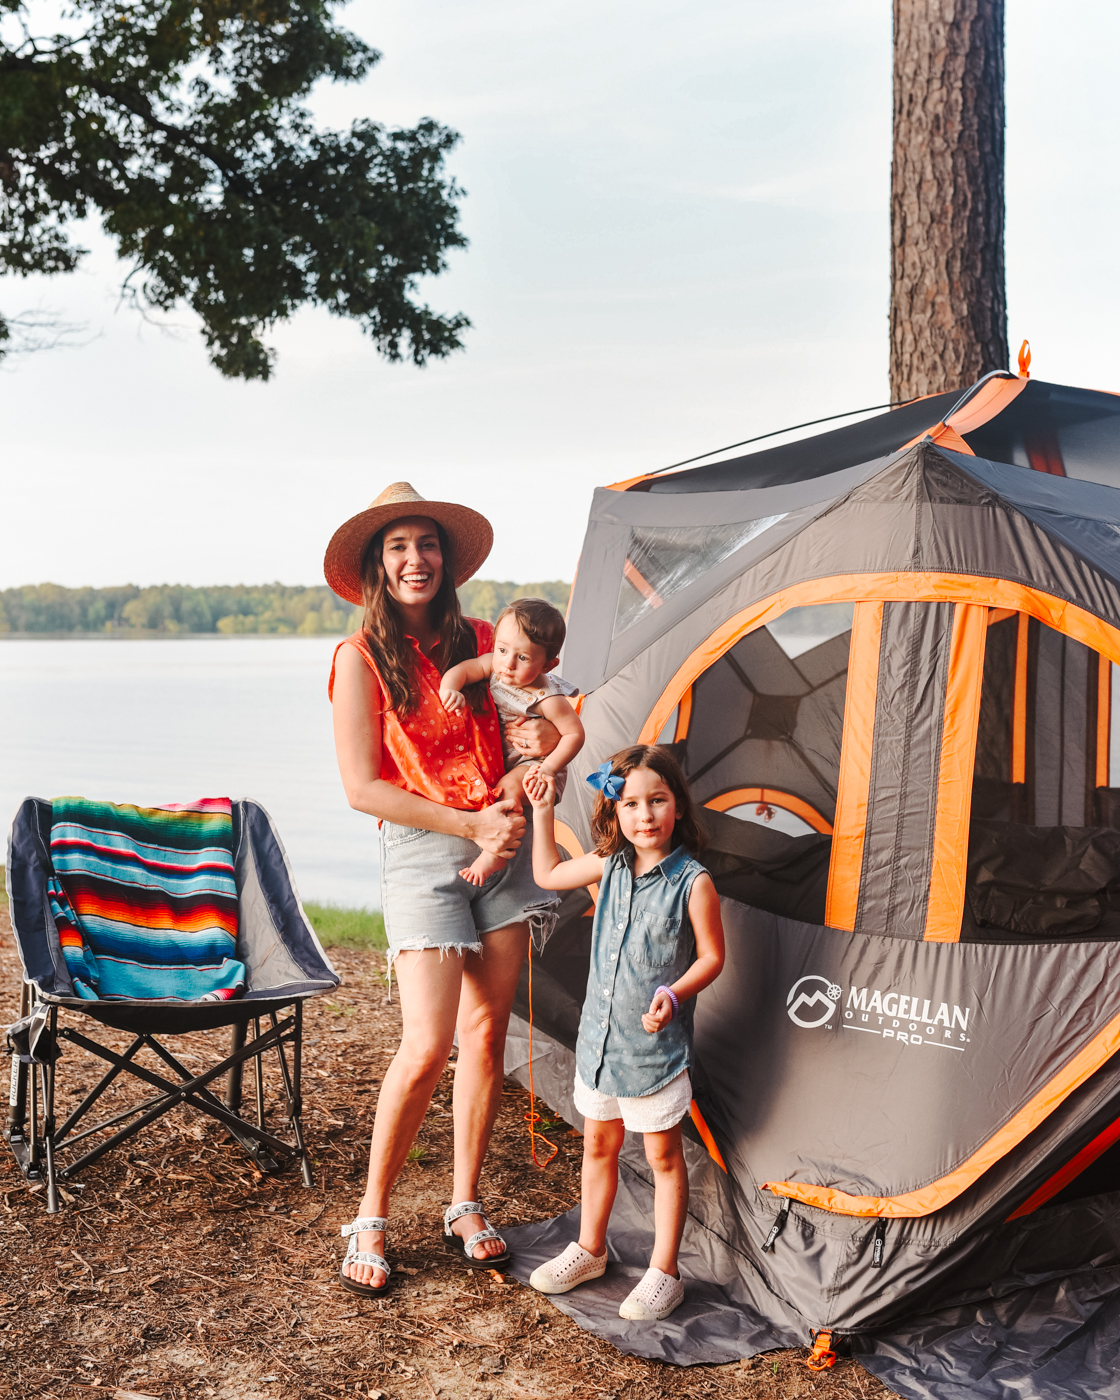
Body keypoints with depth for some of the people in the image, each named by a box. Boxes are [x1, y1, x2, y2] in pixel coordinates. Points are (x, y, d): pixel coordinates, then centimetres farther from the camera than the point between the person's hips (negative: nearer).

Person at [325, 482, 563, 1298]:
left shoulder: (480, 643, 8)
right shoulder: (361, 658, -5)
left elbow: (525, 727, 17)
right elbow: (364, 787, -8)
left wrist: (546, 737, -8)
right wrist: (469, 825, -13)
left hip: (501, 840, 4)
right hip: (421, 849, -4)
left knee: (487, 1031, 7)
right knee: (427, 1047, -10)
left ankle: (466, 1205, 23)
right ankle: (371, 1216, 10)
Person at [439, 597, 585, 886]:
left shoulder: (547, 699, -29)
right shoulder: (493, 666, -14)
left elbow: (575, 734, -22)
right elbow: (462, 669, -21)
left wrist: (549, 767, -30)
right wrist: (449, 688, -43)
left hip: (532, 762, -8)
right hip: (501, 759, 8)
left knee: (510, 786, -31)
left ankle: (494, 855, -23)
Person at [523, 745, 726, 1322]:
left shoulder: (692, 881, -15)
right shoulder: (610, 865, 1)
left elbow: (711, 956, -9)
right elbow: (548, 875, 17)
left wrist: (673, 994, -24)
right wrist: (543, 811, 14)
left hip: (657, 1045, -5)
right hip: (600, 1032, 6)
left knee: (663, 1154, 7)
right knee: (598, 1145, 19)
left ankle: (664, 1272, 20)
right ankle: (589, 1249, 37)